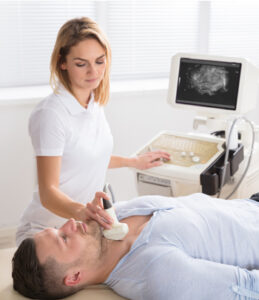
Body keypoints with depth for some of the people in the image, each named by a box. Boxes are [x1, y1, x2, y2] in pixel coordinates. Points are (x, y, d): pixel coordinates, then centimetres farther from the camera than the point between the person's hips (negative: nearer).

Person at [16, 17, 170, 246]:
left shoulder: (95, 101, 4)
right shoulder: (50, 114, -21)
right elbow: (48, 192, -23)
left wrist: (135, 162, 28)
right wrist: (80, 211, -42)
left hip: (85, 225, 7)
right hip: (48, 230, -7)